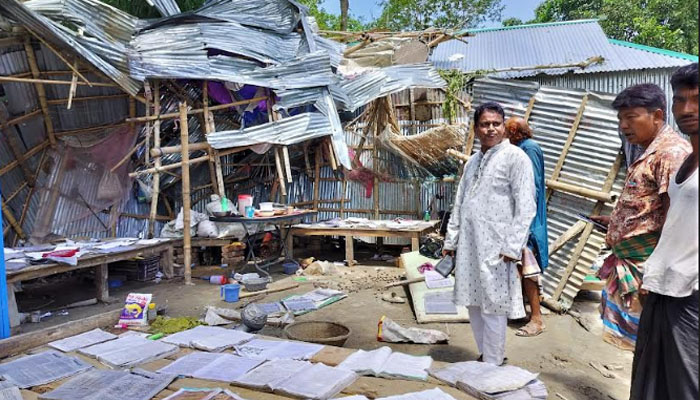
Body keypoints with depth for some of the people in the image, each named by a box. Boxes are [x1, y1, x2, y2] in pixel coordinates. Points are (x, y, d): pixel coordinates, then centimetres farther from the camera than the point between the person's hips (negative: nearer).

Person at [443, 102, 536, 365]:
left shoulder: (515, 158, -5)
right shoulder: (473, 161, 16)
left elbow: (525, 207, -11)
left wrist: (512, 247, -17)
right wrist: (451, 240, 15)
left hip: (495, 246, -7)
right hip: (469, 245, 7)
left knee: (492, 307, 0)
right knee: (473, 303, 13)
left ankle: (493, 366, 14)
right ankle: (486, 356, 29)